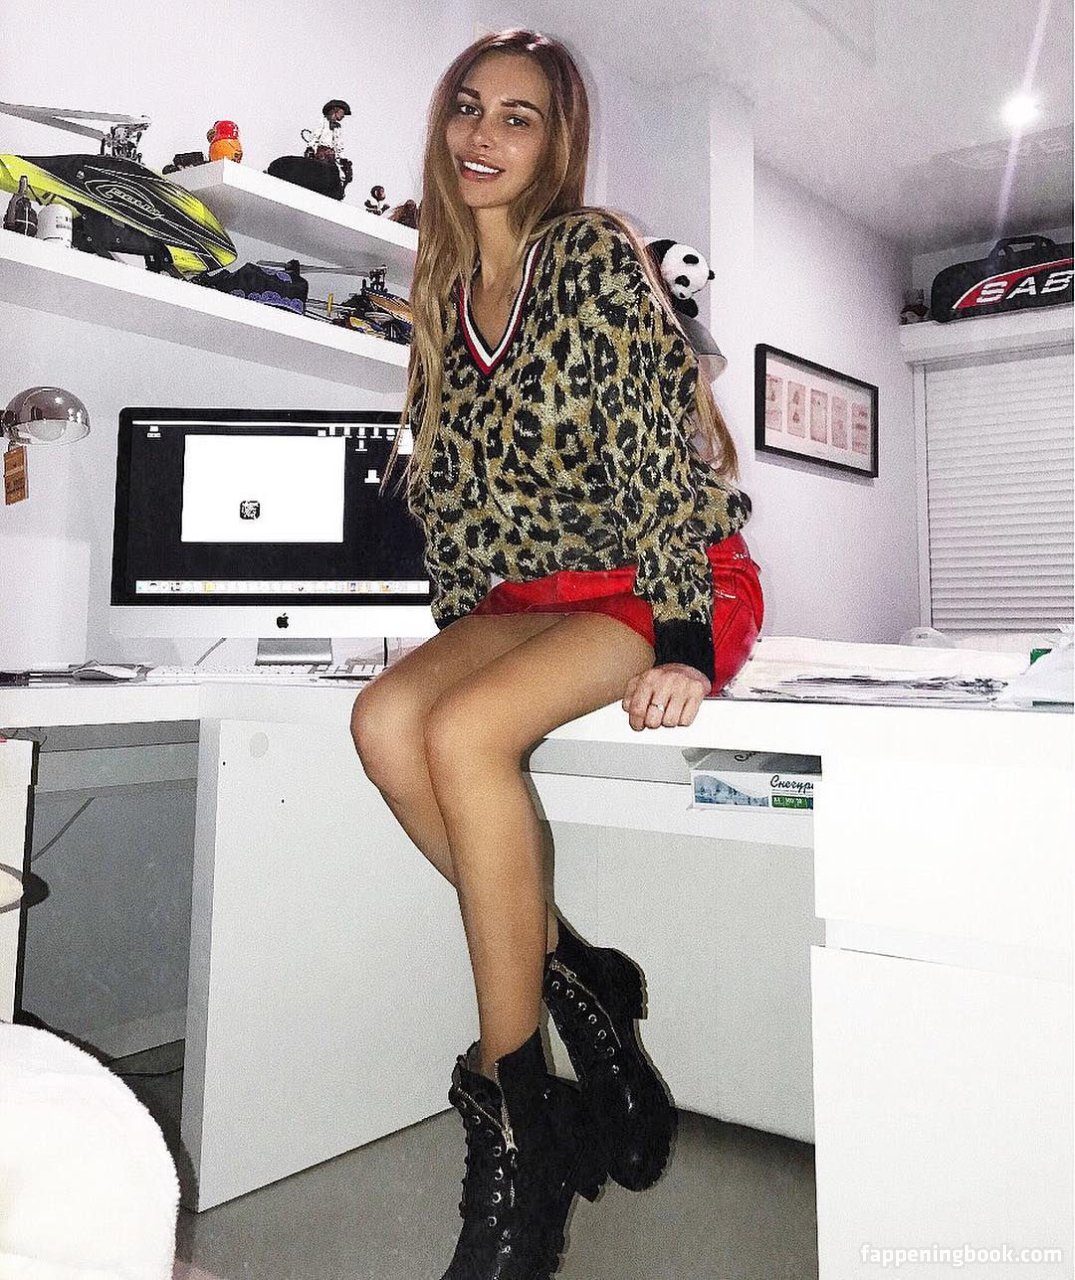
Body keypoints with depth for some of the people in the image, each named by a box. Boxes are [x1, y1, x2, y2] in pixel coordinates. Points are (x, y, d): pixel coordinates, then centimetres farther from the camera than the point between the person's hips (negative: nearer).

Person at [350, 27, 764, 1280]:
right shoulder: (445, 292, 13)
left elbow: (661, 439, -16)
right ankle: (581, 989, -10)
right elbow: (444, 485, 15)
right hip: (535, 598, 6)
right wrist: (455, 637, 7)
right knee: (385, 720, -22)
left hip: (666, 588, -6)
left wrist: (680, 646, -23)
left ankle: (513, 1117, -15)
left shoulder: (597, 250, -6)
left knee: (464, 733, -29)